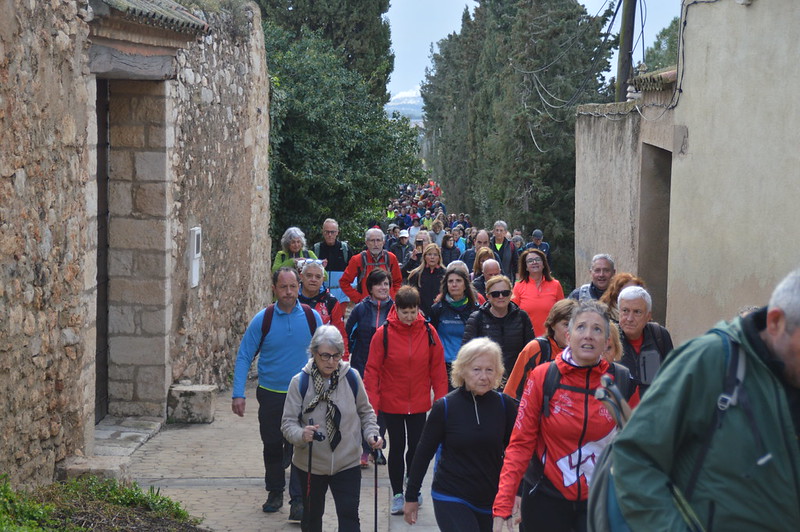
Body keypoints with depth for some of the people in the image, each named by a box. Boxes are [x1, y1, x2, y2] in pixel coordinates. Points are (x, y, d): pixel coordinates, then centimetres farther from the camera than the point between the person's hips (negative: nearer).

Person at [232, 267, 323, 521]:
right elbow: (244, 356, -2)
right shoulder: (263, 319, -6)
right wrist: (238, 394, -9)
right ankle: (275, 492, 30)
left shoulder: (312, 318, -4)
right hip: (271, 394, 1)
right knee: (272, 446, 13)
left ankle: (298, 501, -2)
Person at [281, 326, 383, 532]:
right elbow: (288, 422, -10)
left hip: (347, 463, 0)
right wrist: (301, 435, -30)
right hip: (310, 463, 0)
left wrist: (371, 434, -8)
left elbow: (365, 412, 9)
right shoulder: (300, 381, -11)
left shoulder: (352, 377, -6)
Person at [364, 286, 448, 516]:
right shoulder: (383, 333, -11)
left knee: (416, 446, 11)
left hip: (419, 403, 1)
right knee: (397, 447, 7)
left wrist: (441, 400, -1)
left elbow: (438, 368, 1)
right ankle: (397, 494, 19)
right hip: (391, 403, -1)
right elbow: (372, 370, -8)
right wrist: (372, 404, -11)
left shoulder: (429, 333, -5)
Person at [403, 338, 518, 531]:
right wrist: (411, 497, 3)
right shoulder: (445, 407, -8)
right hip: (450, 499, -3)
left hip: (492, 500, 3)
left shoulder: (504, 405, -3)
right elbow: (424, 453, -1)